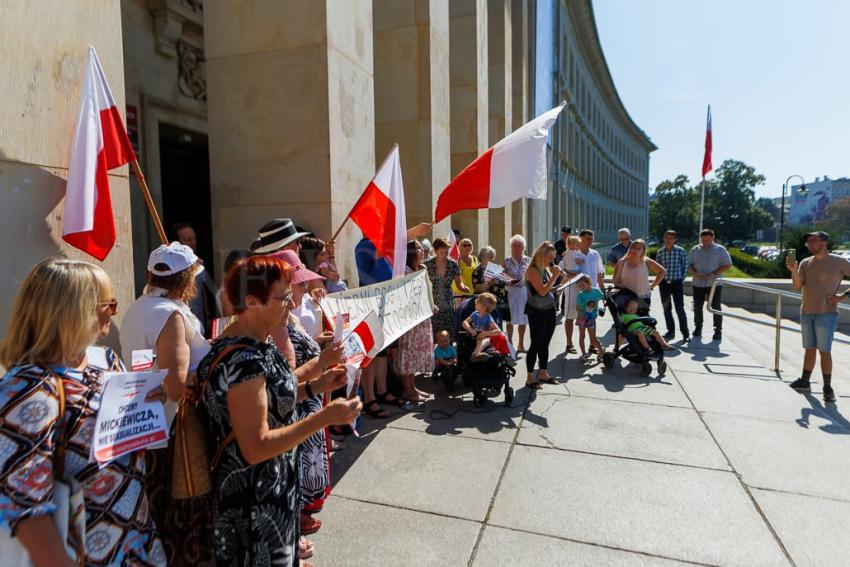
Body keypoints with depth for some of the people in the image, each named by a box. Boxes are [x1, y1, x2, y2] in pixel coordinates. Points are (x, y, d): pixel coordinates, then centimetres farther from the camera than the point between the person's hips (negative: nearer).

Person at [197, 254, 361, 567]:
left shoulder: (255, 343, 0)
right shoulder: (243, 361, -29)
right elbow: (256, 447, -29)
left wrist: (314, 386, -1)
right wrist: (325, 417, -31)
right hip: (253, 498, -9)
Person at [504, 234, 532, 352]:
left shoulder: (529, 261, 4)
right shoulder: (507, 261, 0)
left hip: (526, 292, 2)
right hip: (511, 292, -2)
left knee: (523, 320, 9)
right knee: (511, 320, 2)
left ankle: (521, 344, 21)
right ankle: (509, 343, 15)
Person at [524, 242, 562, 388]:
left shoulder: (545, 269, 11)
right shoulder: (532, 270, -14)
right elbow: (542, 291, -22)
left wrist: (557, 275, 7)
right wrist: (554, 276, -17)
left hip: (549, 310, 8)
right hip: (537, 312, -8)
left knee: (545, 344, 13)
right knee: (536, 344, -3)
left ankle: (543, 374, 23)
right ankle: (530, 378, 4)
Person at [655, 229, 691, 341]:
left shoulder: (681, 251, -5)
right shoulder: (659, 253, 2)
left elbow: (685, 266, 2)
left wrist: (682, 280, 0)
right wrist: (660, 280, 4)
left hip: (677, 283, -3)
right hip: (664, 283, 3)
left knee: (680, 309, -3)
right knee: (667, 308, 9)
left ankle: (685, 333, 6)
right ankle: (671, 331, 20)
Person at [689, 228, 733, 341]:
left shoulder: (720, 250, 1)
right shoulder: (695, 250, 7)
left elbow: (727, 264, -2)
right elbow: (689, 264, 9)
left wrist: (714, 274, -14)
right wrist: (695, 273, -11)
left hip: (714, 283, -2)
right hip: (698, 283, 3)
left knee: (715, 307, -1)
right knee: (697, 306, 8)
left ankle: (718, 330, 6)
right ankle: (698, 328, 21)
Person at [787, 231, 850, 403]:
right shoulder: (805, 263, 6)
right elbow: (797, 286, -2)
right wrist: (794, 270, -17)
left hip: (826, 314, -5)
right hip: (806, 313, 5)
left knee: (824, 351, -4)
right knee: (809, 348, 13)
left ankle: (828, 388, 4)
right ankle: (805, 381, 20)